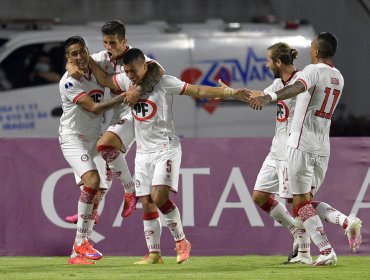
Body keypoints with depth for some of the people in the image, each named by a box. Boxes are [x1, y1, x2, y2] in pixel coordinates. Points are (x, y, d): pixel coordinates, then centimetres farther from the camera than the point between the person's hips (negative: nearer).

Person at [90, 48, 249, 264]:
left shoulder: (164, 83, -12)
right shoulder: (127, 82, 5)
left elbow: (198, 91, -15)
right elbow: (104, 79, 21)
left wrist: (229, 93, -23)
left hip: (166, 149, -6)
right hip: (143, 151, 6)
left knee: (159, 197, -21)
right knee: (147, 203, 3)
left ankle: (181, 241, -4)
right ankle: (154, 253, 10)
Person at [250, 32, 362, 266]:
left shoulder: (314, 70, -9)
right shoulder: (339, 78, 15)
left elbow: (298, 87, -32)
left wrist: (269, 97, -47)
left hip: (302, 145, -7)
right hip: (323, 148, 7)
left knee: (302, 201, -3)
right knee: (308, 200, 17)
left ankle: (327, 251, -13)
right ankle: (348, 222, -5)